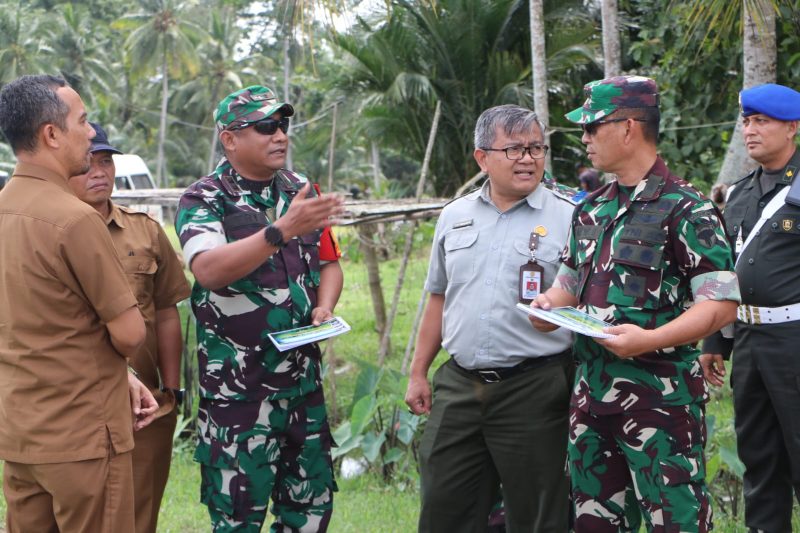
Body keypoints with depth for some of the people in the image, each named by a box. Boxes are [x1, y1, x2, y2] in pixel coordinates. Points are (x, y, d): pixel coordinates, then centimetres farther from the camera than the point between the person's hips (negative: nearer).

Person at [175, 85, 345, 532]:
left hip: (304, 372, 6)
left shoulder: (302, 191, 10)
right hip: (238, 381, -5)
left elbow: (329, 263, 19)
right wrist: (283, 230, -31)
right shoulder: (204, 201, -7)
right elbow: (209, 270, -24)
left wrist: (324, 307, -2)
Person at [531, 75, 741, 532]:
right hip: (591, 392, 8)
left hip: (659, 395, -8)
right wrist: (549, 305, 3)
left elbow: (721, 304, -15)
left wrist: (649, 339, -27)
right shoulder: (591, 210, 14)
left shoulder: (684, 208, -10)